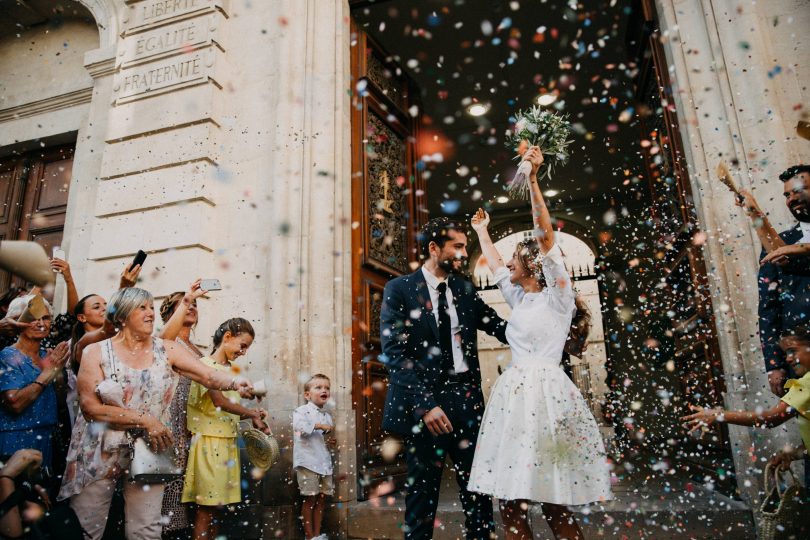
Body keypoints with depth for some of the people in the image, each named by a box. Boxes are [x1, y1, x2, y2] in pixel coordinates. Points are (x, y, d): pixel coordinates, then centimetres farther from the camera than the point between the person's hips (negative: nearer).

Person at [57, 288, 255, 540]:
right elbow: (90, 407, -13)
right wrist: (145, 420, -18)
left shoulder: (166, 350, 0)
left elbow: (209, 375, -10)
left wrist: (235, 382, -31)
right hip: (100, 452, -1)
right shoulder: (96, 352, -4)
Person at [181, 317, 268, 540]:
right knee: (205, 507, -3)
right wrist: (252, 414, -12)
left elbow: (230, 409, 12)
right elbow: (220, 401, -18)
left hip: (228, 442, 7)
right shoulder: (205, 364, -8)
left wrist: (252, 415, -4)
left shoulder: (230, 369, 14)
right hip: (210, 441, -7)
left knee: (215, 504, 11)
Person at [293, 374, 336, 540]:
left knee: (322, 498, 9)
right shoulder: (301, 411, -5)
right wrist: (320, 426, -22)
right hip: (308, 461, -6)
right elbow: (301, 427, -26)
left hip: (325, 462, 6)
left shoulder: (327, 416, 15)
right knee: (310, 498, -1)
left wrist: (331, 442, 5)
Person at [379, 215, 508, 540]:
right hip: (425, 400, -4)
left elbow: (500, 327, 9)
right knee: (423, 491, 6)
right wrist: (424, 404, -17)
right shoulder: (399, 289, -3)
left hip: (467, 399, 4)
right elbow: (394, 353, -10)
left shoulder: (464, 289, 12)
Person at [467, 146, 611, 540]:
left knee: (553, 504, -6)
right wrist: (482, 231, 47)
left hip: (544, 393, -7)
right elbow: (494, 266, 35)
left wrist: (533, 180, -14)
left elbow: (545, 236, -9)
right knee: (511, 501, 2)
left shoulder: (556, 297, 1)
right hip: (514, 395, 7)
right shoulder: (520, 299, 20)